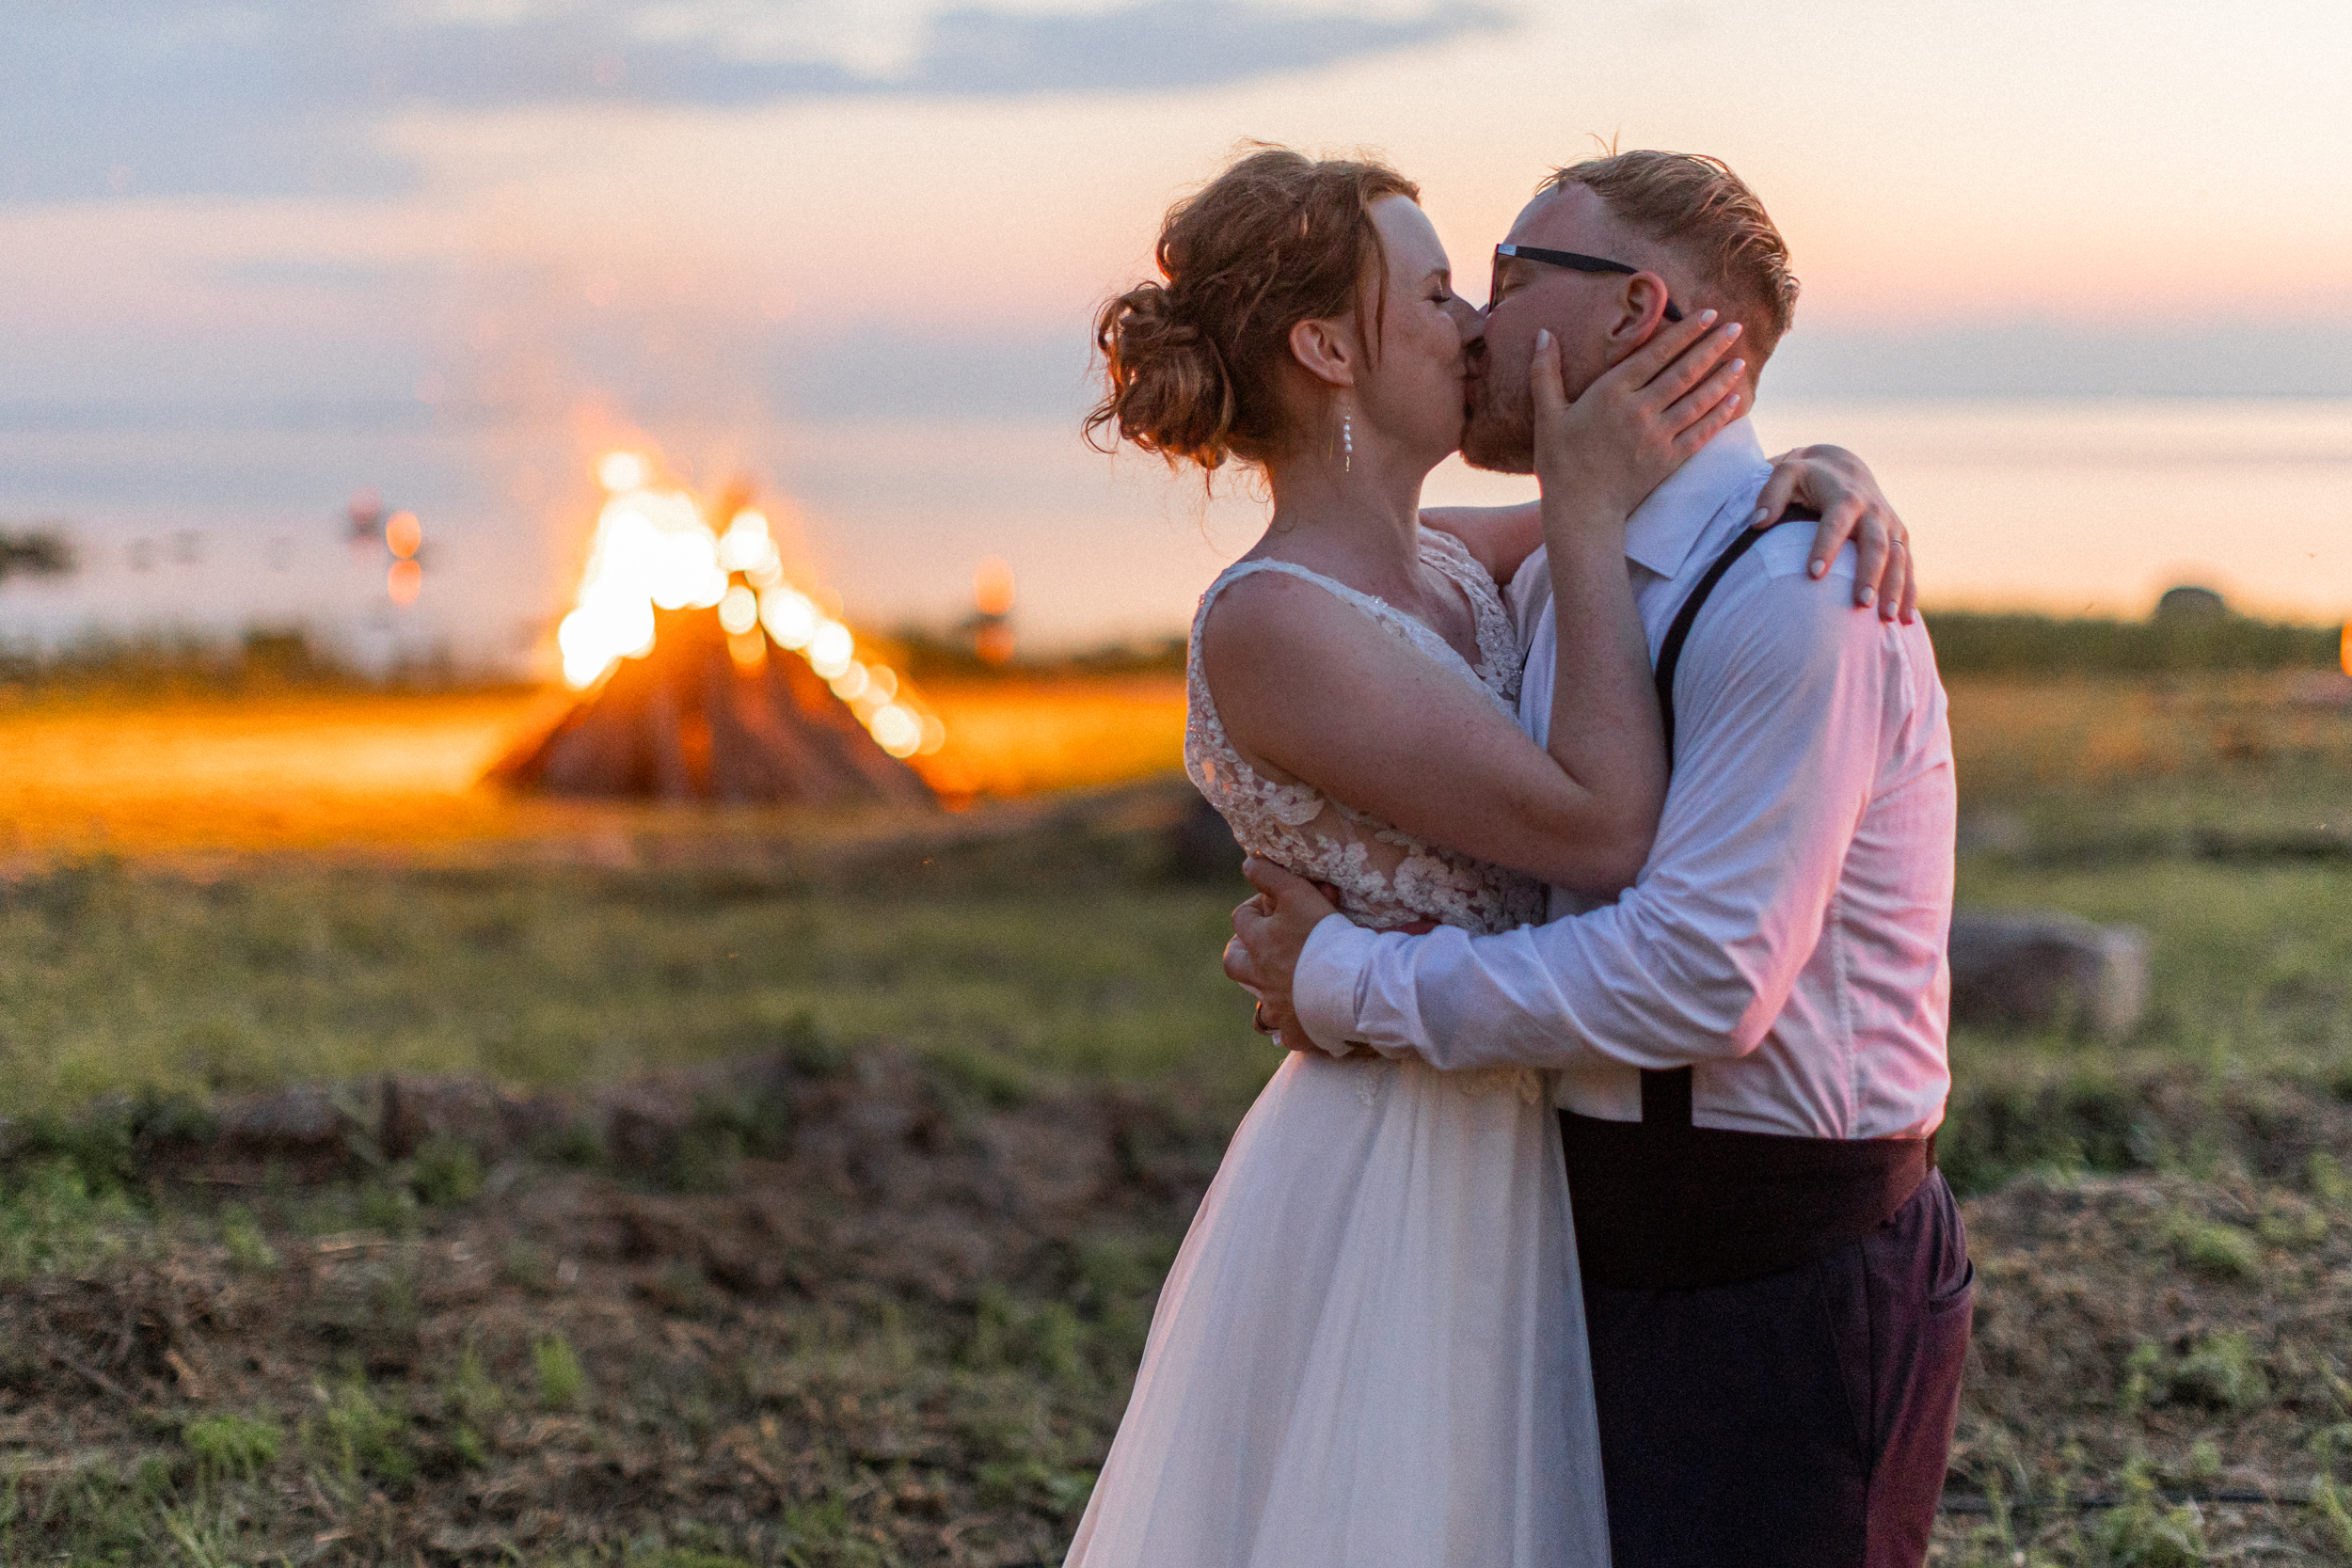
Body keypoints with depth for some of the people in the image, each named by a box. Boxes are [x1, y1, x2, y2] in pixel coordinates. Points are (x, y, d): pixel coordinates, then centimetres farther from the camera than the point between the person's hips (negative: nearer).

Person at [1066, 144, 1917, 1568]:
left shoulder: (1444, 569, 8)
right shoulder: (1268, 625, -19)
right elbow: (1605, 832, -24)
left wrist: (1833, 476, -6)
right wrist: (1589, 516, -19)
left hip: (1513, 1171, 9)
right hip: (1388, 1193, -9)